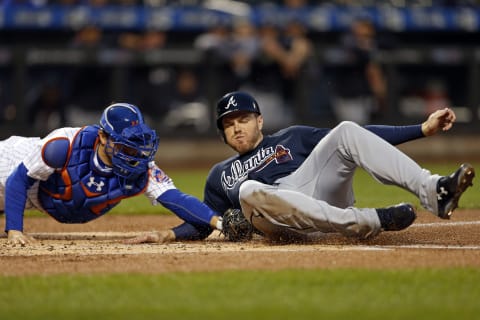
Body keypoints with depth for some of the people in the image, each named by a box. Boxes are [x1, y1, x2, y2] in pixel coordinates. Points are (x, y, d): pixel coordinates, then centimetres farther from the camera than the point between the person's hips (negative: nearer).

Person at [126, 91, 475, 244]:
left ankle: (434, 192, -36)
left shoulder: (292, 138, 26)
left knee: (347, 131, -17)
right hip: (281, 222, -1)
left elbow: (357, 141, 18)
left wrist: (423, 130, 9)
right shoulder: (220, 175, 31)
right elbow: (204, 223, 30)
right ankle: (368, 222, -37)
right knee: (250, 191, -35)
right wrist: (170, 234, 7)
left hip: (320, 191, 1)